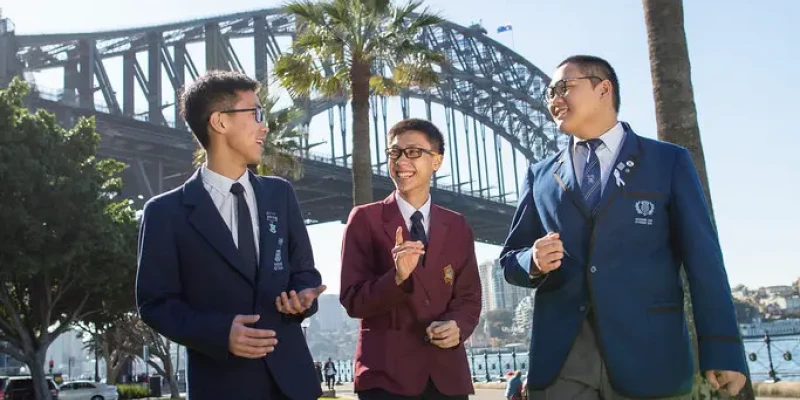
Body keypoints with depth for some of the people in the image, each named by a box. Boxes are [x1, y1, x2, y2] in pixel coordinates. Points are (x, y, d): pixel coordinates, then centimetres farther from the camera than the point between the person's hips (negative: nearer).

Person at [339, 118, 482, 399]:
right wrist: (396, 277, -22)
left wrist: (458, 326, -11)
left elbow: (469, 297, 10)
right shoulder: (365, 220, 0)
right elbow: (352, 301, -5)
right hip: (386, 373, -3)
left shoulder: (458, 227, 11)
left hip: (447, 374, 3)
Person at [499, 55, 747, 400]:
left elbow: (703, 259, 1)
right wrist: (534, 262, -8)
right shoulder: (540, 175, 13)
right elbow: (509, 259, 14)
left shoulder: (669, 161, 6)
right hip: (560, 358, 2)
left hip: (648, 356, -2)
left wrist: (722, 348, -6)